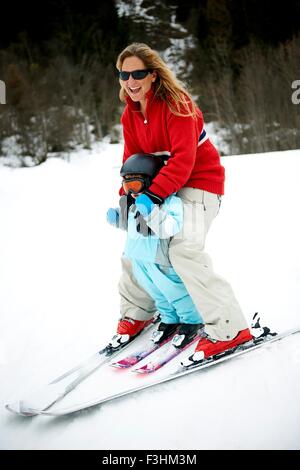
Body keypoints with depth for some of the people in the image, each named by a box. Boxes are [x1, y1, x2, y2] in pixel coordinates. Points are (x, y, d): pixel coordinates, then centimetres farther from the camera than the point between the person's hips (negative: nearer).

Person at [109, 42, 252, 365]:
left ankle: (229, 329, -26)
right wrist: (127, 197, -6)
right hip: (160, 189, 9)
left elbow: (183, 159, -30)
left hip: (200, 182, -9)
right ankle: (136, 313, 33)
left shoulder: (176, 105, -21)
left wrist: (153, 194, -39)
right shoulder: (130, 114, 3)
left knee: (183, 248, -29)